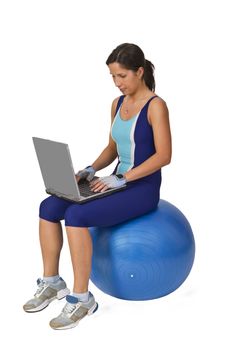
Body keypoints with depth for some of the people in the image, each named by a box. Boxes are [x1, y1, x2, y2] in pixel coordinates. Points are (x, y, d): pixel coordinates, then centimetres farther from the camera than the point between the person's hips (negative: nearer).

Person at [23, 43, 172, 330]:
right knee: (48, 207, -9)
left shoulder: (156, 106, -13)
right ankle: (51, 282, 2)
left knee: (76, 215, -29)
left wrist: (121, 178, -23)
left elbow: (164, 155, -18)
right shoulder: (117, 103, 10)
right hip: (119, 182, 8)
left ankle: (82, 298, -18)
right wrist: (91, 170, -2)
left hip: (143, 188, -8)